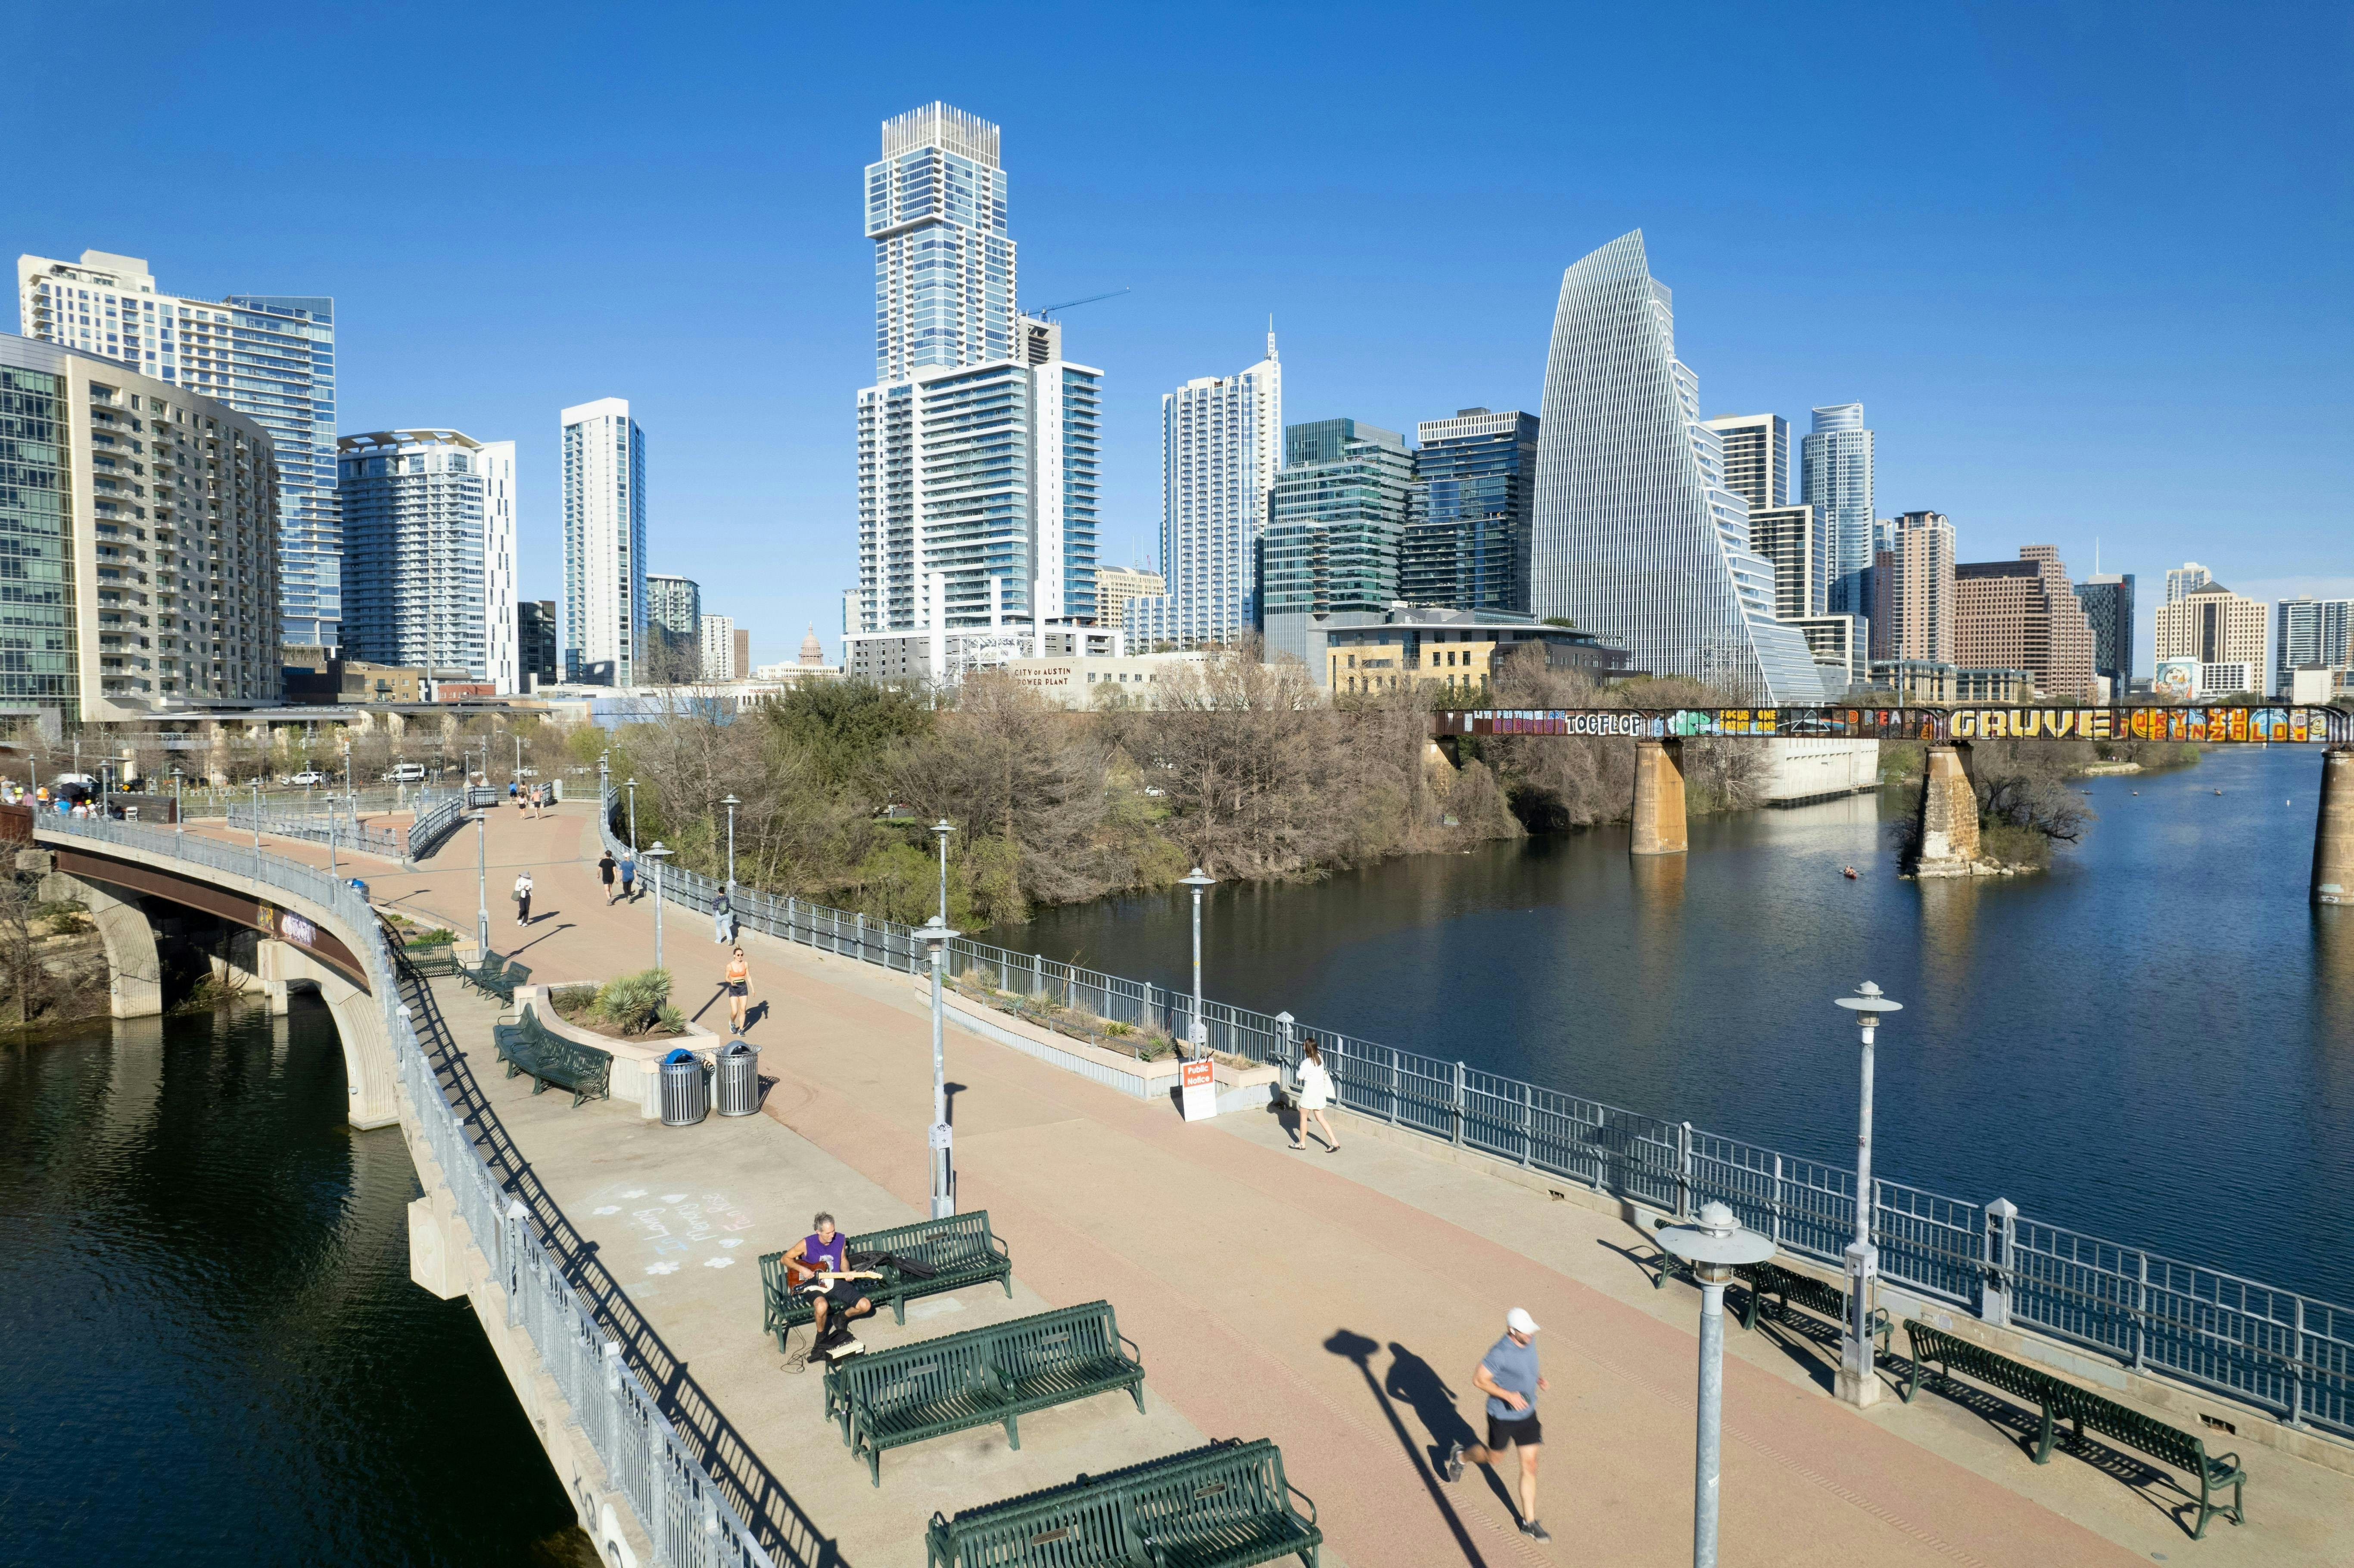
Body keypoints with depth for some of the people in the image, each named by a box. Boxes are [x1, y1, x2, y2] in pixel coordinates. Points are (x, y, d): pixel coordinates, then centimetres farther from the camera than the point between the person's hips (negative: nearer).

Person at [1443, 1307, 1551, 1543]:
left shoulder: (1530, 1341, -8)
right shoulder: (1500, 1353, -31)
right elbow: (1479, 1380, -24)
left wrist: (1538, 1378, -2)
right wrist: (1508, 1396, -30)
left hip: (1527, 1414, 6)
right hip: (1502, 1415, -6)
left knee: (1530, 1467, 7)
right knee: (1494, 1458, 18)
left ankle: (1529, 1521, 19)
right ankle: (1460, 1456, 48)